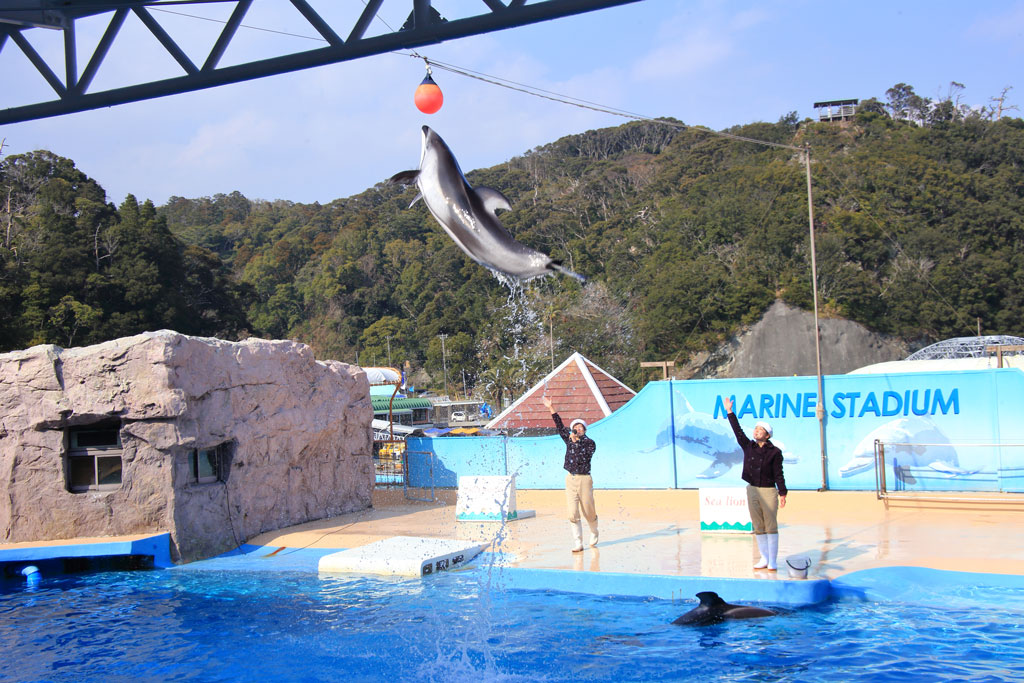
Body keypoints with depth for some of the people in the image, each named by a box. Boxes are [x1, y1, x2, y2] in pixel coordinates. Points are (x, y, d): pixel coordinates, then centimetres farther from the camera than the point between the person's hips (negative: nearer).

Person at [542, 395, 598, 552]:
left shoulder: (590, 443, -4)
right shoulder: (569, 440, 9)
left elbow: (581, 458, -17)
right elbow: (560, 426, 6)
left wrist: (576, 442, -22)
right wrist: (551, 408, 2)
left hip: (584, 479, -4)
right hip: (570, 479, 4)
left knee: (589, 512, 7)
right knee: (572, 514, -3)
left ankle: (594, 533, 36)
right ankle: (578, 544, 1)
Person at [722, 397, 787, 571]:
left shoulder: (775, 452, -4)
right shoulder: (748, 446, 7)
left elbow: (778, 474, -5)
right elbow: (738, 431, 7)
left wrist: (783, 493, -10)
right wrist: (729, 412, 5)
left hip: (769, 491, -4)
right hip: (752, 491, 4)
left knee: (771, 526, -5)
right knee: (758, 527, 8)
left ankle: (773, 561, -2)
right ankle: (764, 559, 15)